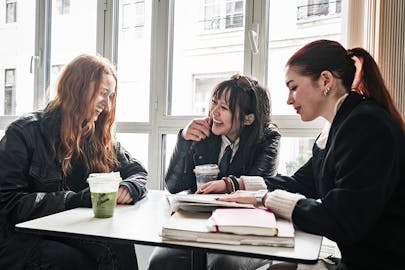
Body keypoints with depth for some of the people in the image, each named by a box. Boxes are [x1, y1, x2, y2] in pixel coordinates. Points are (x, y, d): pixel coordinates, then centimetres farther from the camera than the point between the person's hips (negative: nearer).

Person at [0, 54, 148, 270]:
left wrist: (128, 188, -10)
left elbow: (137, 171, 14)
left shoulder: (99, 136, 10)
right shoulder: (25, 132, -5)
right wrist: (77, 199, -21)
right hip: (26, 239, -4)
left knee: (122, 249, -26)